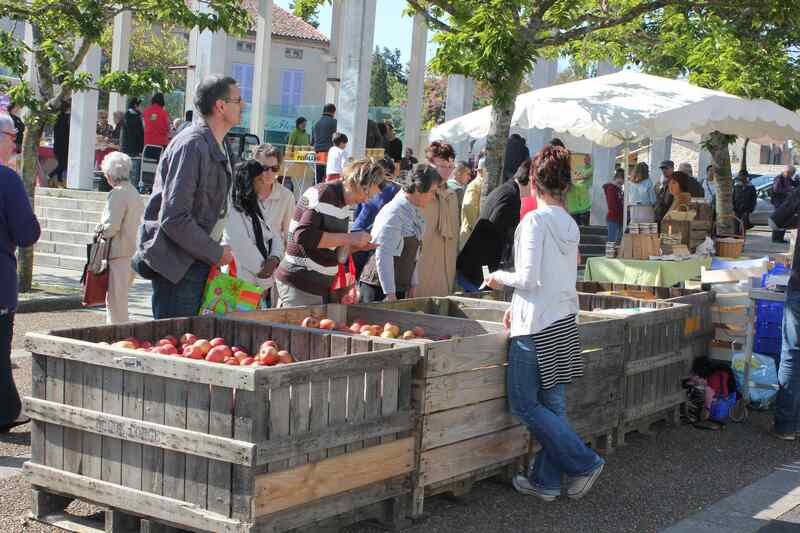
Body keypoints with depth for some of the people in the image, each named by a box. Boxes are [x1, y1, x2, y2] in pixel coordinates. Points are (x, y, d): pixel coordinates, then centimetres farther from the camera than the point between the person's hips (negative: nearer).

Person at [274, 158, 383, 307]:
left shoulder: (342, 202, 14)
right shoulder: (321, 194, -13)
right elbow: (303, 236, -26)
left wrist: (357, 246, 4)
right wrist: (349, 238, -21)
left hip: (323, 286, 9)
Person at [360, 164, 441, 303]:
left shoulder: (417, 213, 10)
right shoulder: (394, 213, -18)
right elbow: (383, 256, -21)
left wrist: (412, 284, 15)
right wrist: (390, 293, -22)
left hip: (401, 288, 8)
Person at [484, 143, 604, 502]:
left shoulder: (536, 220, -14)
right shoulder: (570, 224, 10)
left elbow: (529, 278, -18)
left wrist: (501, 278, 2)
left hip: (537, 325, -8)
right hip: (564, 321, 8)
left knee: (523, 404, 0)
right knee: (552, 403, 10)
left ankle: (584, 463, 0)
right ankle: (546, 480, 16)